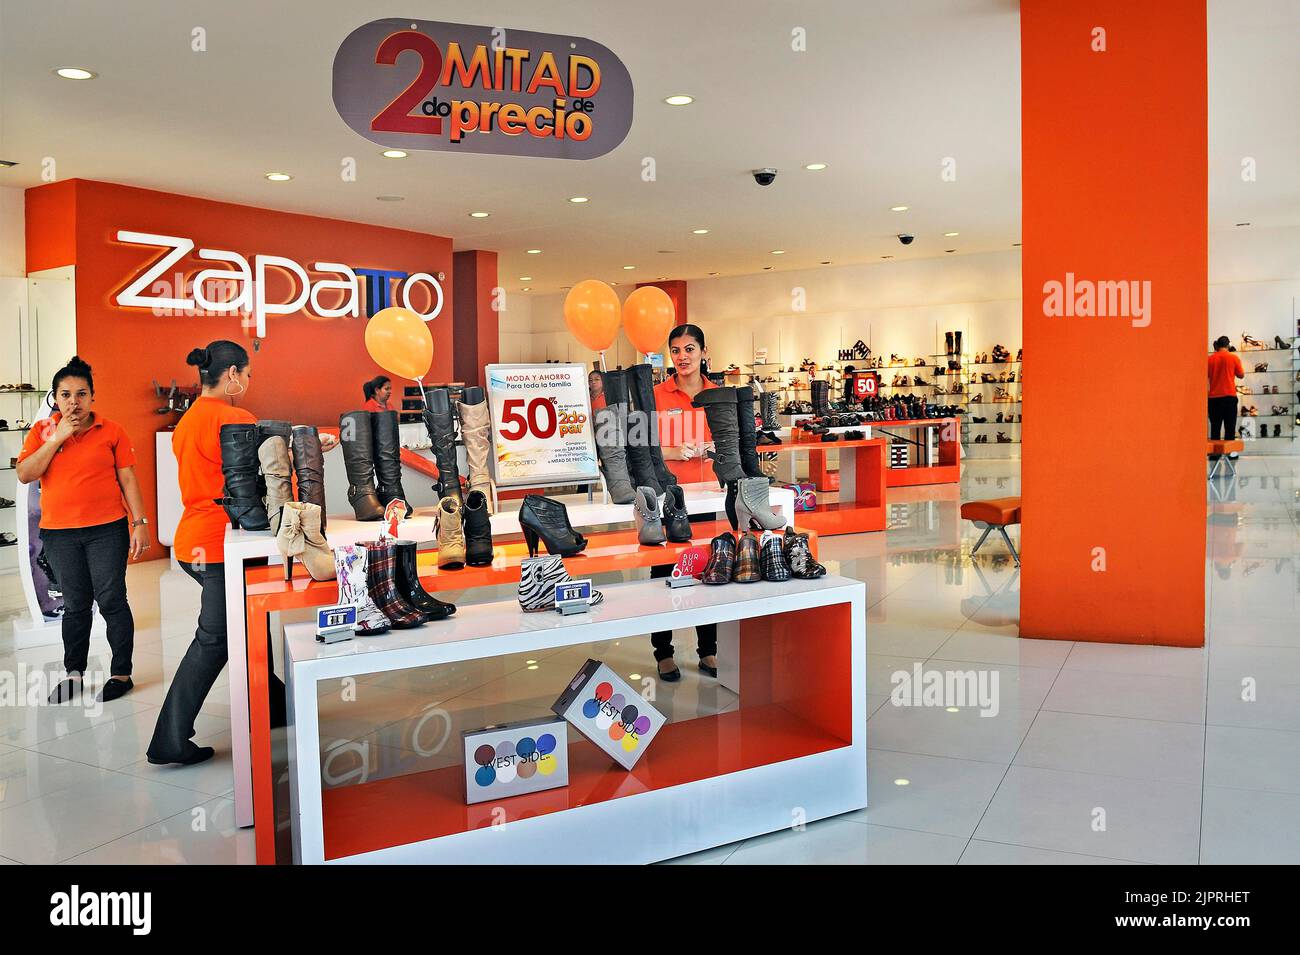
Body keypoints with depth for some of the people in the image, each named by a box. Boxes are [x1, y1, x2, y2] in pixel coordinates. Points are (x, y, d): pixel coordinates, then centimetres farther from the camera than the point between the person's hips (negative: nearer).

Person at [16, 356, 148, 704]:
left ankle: (121, 673, 11)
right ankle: (73, 673, 25)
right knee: (75, 604, 12)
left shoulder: (111, 431, -1)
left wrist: (140, 524, -5)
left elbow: (128, 480, 0)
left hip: (107, 530, -2)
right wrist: (57, 438, -13)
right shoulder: (42, 433, 5)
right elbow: (25, 475, -7)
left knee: (111, 601, 0)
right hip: (59, 534, 3)